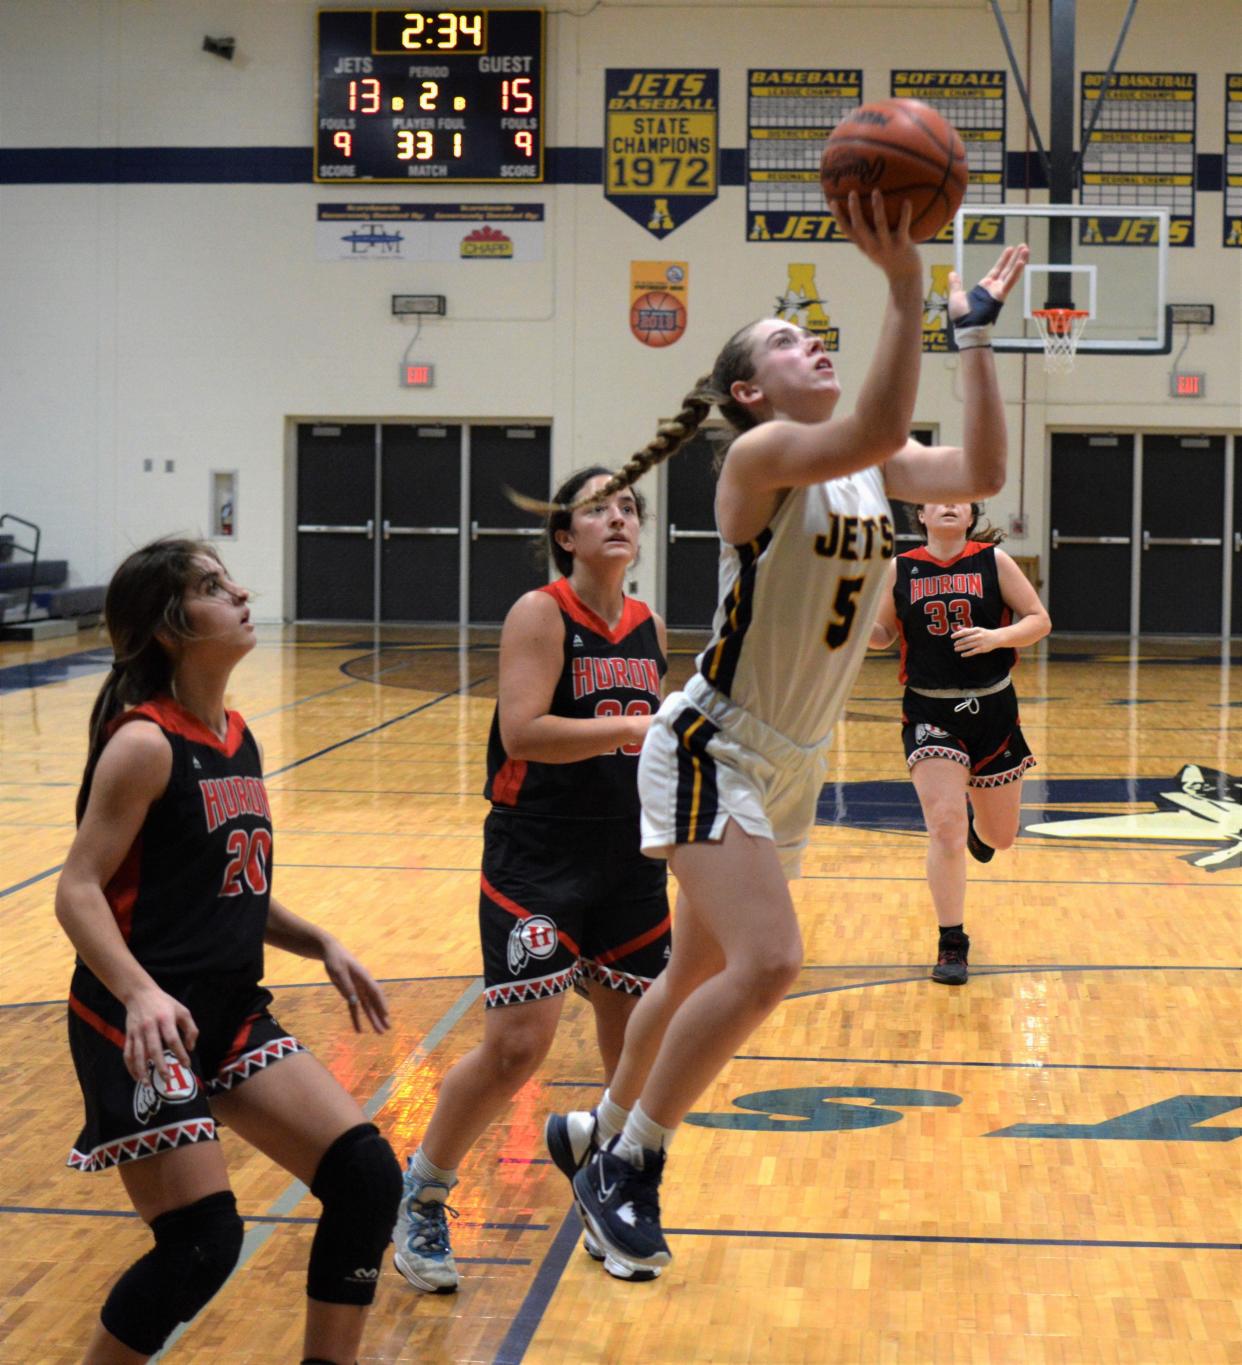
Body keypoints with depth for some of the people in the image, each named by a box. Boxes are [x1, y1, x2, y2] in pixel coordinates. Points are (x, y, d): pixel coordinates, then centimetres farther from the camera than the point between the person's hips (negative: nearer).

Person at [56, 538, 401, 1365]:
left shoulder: (238, 740, 10)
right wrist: (141, 994, -33)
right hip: (142, 1028, -8)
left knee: (368, 1177, -1)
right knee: (202, 1244, -10)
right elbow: (79, 893, -18)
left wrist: (321, 946, 8)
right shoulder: (146, 743, -14)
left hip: (233, 1014, 8)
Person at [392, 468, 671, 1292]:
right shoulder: (541, 614, -10)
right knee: (517, 1045, -12)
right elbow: (521, 733, -23)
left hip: (629, 864, 6)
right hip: (536, 861, -6)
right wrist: (634, 728, -28)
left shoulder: (650, 628, 9)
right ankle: (422, 1199, 8)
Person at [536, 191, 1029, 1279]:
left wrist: (976, 333, -9)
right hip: (713, 749, -8)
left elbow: (982, 473, -10)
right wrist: (904, 289, -41)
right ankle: (626, 1165, -7)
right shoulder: (761, 455, -17)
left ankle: (602, 1130, 39)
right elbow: (877, 429, -36)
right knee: (768, 962, -23)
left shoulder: (874, 468, 6)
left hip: (793, 765, 8)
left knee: (703, 971, 18)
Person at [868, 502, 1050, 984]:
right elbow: (883, 634, 10)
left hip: (992, 710, 1)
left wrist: (997, 637, -20)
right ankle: (951, 945, 0)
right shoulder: (899, 569, 0)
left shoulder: (994, 562, -3)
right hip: (929, 714, -1)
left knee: (1000, 838, 13)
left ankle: (979, 827, 52)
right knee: (944, 831, -13)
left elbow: (1039, 620, -1)